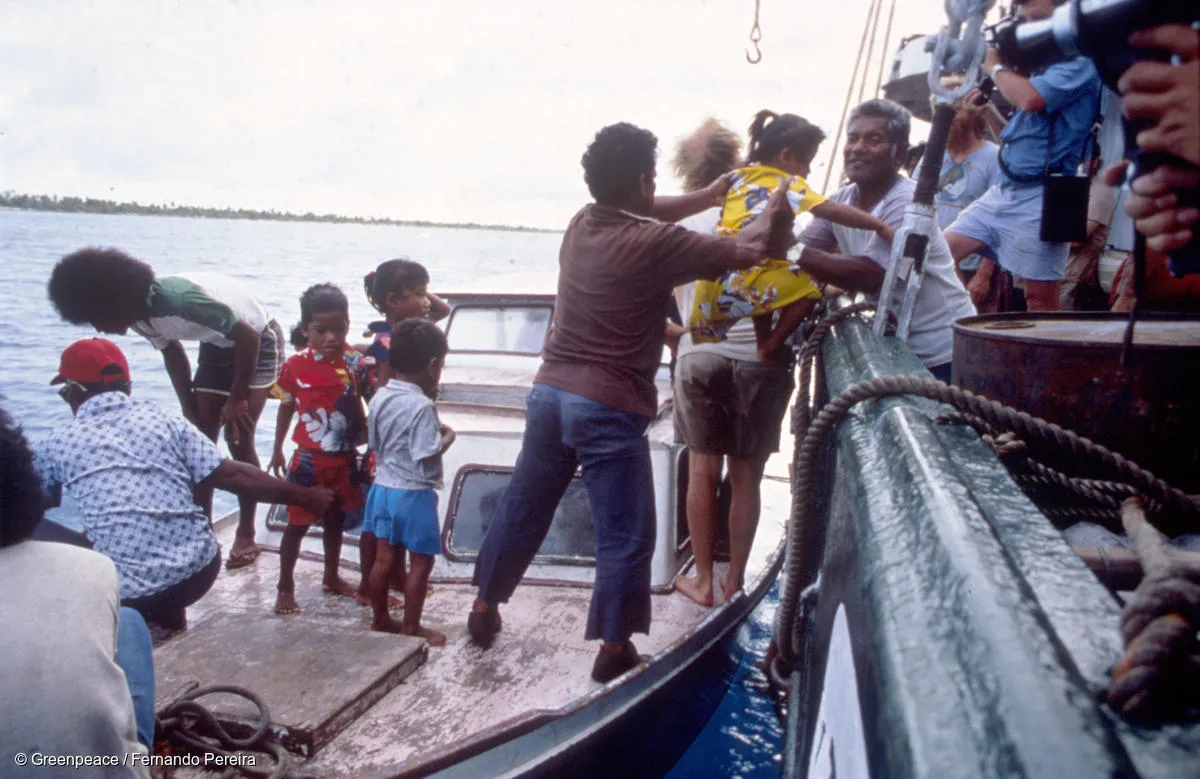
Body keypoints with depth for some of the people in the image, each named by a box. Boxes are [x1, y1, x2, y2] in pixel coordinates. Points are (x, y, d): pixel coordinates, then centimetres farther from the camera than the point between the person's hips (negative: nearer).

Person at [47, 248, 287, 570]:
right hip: (218, 345, 8)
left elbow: (248, 336, -31)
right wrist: (189, 409, 5)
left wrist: (237, 398, -22)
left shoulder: (178, 299, -36)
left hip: (258, 341, -8)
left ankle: (246, 536, 1)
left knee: (239, 439, -11)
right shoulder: (143, 317, -11)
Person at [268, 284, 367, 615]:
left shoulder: (353, 362, -6)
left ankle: (331, 577, 37)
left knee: (336, 520, 19)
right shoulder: (296, 365, -12)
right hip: (309, 460, -3)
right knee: (298, 524, 5)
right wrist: (277, 450, 7)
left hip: (344, 460, 3)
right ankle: (285, 587, 20)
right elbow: (286, 408, 1)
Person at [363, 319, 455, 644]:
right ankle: (411, 627, 14)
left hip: (383, 487, 7)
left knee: (383, 558, 16)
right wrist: (448, 436, -6)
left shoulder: (380, 397, 2)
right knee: (421, 561, 6)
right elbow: (427, 455, -23)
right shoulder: (423, 406, -21)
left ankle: (380, 619, 29)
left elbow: (375, 443, 11)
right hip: (414, 494, -7)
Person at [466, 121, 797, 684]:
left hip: (551, 392, 7)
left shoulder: (582, 223, 5)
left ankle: (485, 609, 35)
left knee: (521, 511, 21)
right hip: (608, 409, -7)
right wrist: (773, 214, 9)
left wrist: (711, 196, 25)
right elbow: (746, 251, -10)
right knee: (625, 536, 7)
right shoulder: (653, 245, -15)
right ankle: (614, 649, 17)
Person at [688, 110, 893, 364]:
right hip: (736, 290, -8)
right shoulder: (789, 183, -1)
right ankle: (772, 347, 6)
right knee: (812, 280, 0)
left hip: (708, 287, 8)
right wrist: (880, 226, -14)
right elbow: (831, 210, -13)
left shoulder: (739, 175, 17)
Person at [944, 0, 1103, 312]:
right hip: (1004, 190, 9)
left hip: (1041, 196, -9)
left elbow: (1030, 99, -23)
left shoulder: (1079, 64, -5)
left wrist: (995, 66, -4)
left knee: (1040, 298, -4)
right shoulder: (1040, 67, 23)